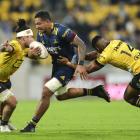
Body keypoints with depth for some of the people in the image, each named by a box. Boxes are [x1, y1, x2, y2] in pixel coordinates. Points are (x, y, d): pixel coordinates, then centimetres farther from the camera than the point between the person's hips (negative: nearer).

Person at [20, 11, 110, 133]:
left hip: (68, 65, -9)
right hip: (56, 65, 9)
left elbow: (81, 45, -24)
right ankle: (92, 91, 35)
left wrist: (81, 64, -31)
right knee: (61, 95, 23)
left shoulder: (61, 31, -26)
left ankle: (32, 125, -6)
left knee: (46, 92, -16)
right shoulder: (41, 34, -4)